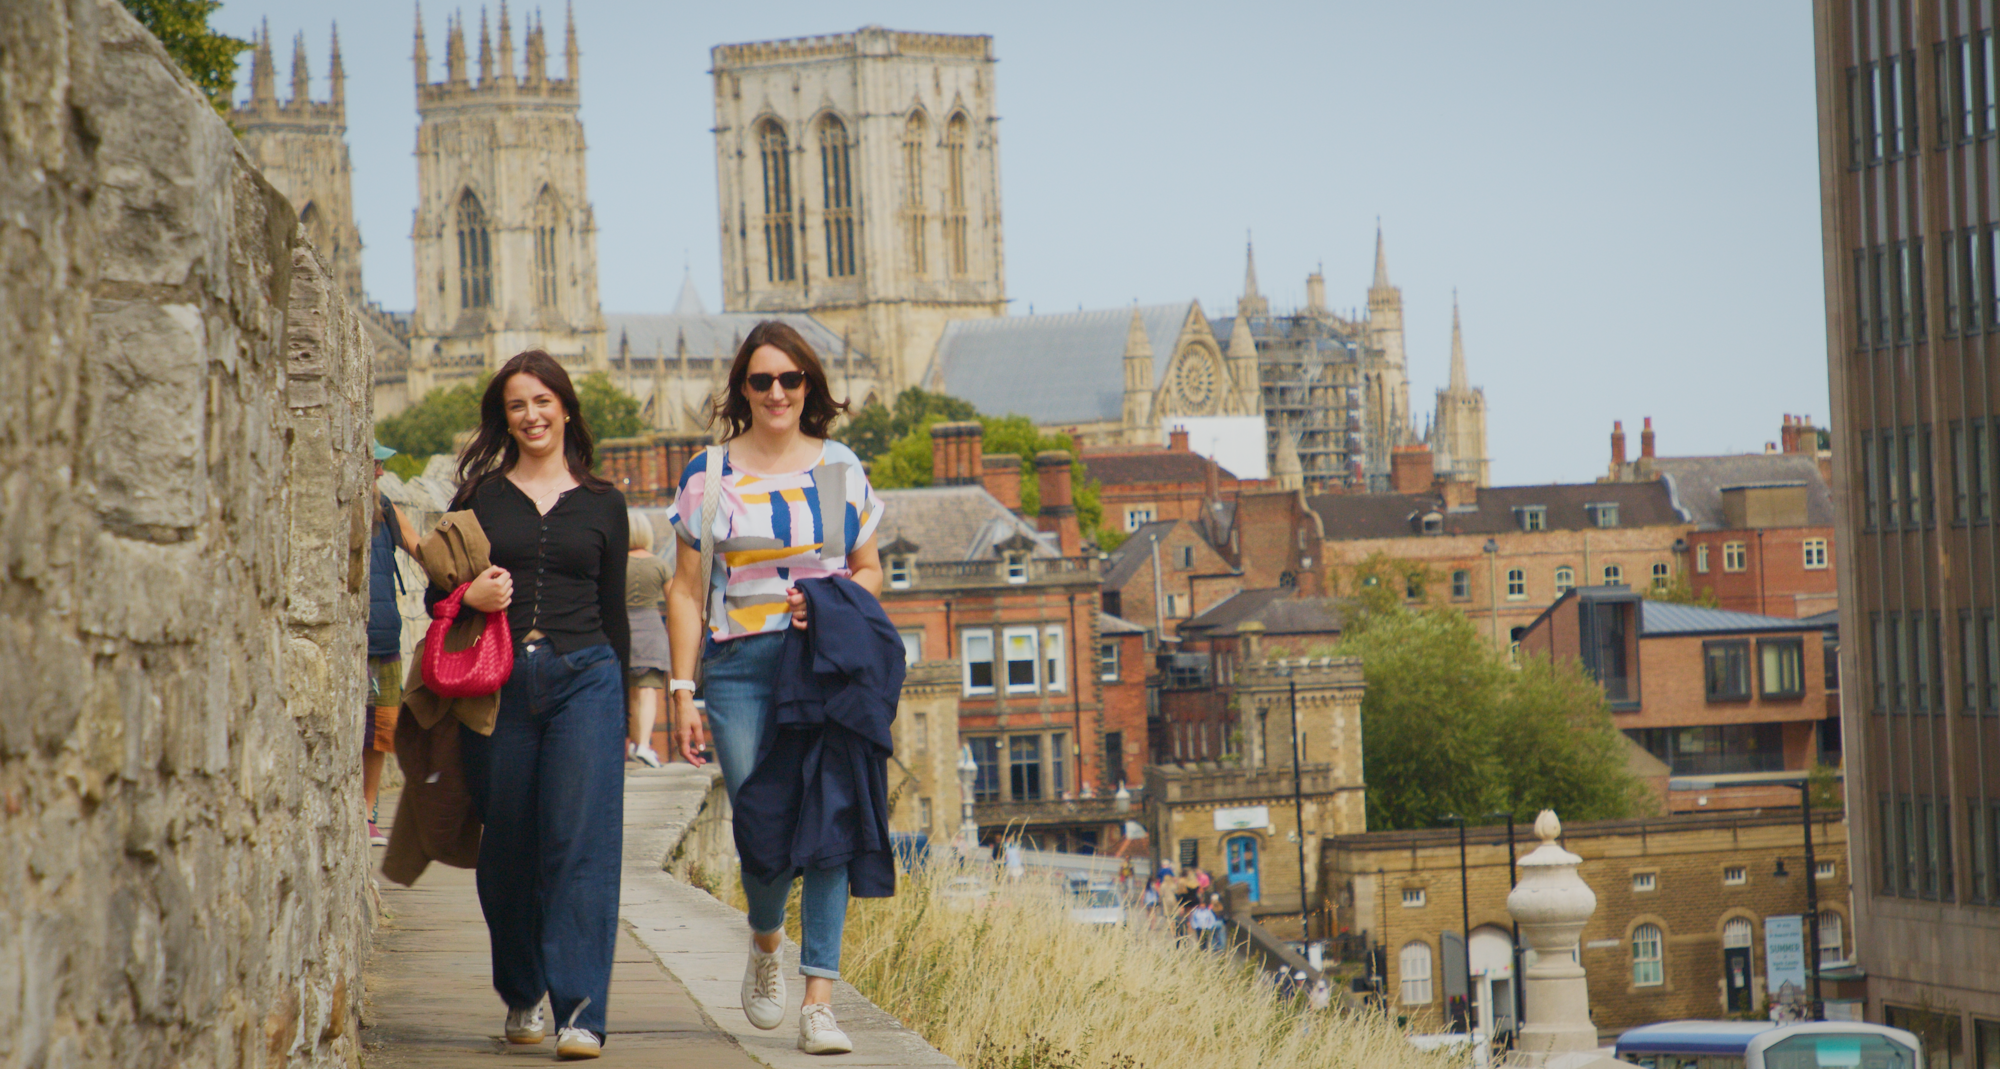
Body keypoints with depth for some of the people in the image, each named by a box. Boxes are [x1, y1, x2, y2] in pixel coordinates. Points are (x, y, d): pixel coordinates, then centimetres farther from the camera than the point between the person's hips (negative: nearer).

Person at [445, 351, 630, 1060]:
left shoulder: (601, 504, 13)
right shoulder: (480, 496, 12)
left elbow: (614, 610, 15)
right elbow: (438, 592, 13)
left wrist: (621, 709, 11)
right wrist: (469, 595, -11)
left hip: (583, 680, -1)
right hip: (497, 683, 1)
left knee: (581, 843, -13)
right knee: (506, 848, 5)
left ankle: (581, 1014, -17)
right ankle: (521, 997, 25)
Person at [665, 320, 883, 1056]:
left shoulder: (841, 469, 11)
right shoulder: (709, 477, 6)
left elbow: (870, 572, 16)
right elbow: (686, 591, 7)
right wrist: (682, 690, 1)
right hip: (741, 670, -1)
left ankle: (819, 1001, -5)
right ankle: (765, 943, 26)